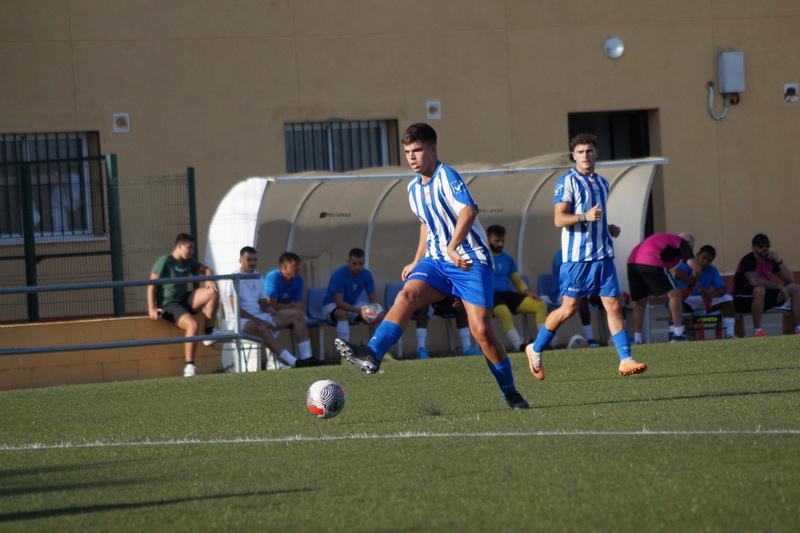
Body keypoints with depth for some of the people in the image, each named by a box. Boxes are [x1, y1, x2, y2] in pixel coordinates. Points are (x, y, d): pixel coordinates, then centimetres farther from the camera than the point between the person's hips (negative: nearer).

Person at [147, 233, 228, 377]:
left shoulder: (189, 262, 14)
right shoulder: (165, 261, -8)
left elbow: (206, 270, 22)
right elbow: (152, 285, -12)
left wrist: (210, 280, -4)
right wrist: (152, 309, -20)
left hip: (185, 300, 7)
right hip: (168, 305, -7)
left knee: (212, 291, -14)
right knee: (193, 324, -33)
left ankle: (210, 333, -9)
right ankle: (189, 367, -30)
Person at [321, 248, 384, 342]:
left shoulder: (366, 274, -10)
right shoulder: (338, 274, -26)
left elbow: (373, 297, -5)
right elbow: (339, 302, -31)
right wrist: (358, 310, -46)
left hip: (354, 304, 5)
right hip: (332, 304, -5)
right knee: (342, 314, -40)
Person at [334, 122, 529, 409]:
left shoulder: (446, 176, -11)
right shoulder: (414, 188, 14)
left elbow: (468, 210, -26)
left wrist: (452, 248, -34)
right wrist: (417, 262, 25)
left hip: (471, 261, -6)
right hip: (436, 261, 6)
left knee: (481, 329, -12)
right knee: (406, 296, -21)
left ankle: (511, 394, 5)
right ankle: (372, 355, -38)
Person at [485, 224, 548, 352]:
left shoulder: (508, 259, 23)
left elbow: (517, 280, 23)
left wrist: (527, 292, 3)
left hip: (508, 294, 6)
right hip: (491, 295, -6)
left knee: (541, 305, -14)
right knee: (505, 313, -40)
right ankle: (518, 345, -53)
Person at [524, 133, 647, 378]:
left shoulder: (602, 184, 17)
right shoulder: (567, 182, -6)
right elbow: (559, 219, -14)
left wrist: (609, 228, 12)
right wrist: (585, 217, -29)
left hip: (603, 255, 6)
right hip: (576, 255, -6)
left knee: (614, 305, -4)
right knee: (569, 308, 1)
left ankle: (625, 360, -7)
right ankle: (535, 349, 19)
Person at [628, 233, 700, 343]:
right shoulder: (683, 243, 16)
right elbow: (696, 268, 6)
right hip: (651, 263, -8)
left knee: (640, 302, 18)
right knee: (675, 294, 1)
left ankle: (637, 339, 15)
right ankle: (678, 334, -3)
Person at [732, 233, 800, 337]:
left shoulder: (770, 259, 4)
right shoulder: (748, 260, -19)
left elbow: (790, 279, 1)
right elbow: (754, 281, -38)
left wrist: (779, 262, -14)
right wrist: (779, 286, -30)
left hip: (762, 298, 8)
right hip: (742, 300, -8)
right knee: (759, 290, -41)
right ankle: (757, 331, -33)